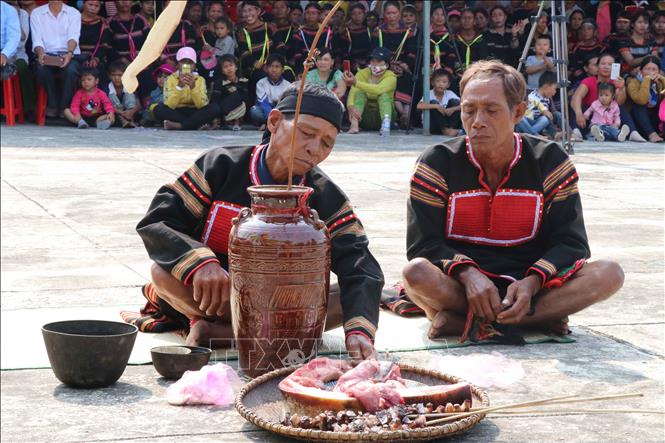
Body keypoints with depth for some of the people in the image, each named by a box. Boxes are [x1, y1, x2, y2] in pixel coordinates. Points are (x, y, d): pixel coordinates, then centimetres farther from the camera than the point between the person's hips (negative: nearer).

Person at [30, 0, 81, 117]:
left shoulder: (73, 13, 8)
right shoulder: (36, 13, 10)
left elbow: (73, 37, -8)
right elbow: (37, 40, 0)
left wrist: (69, 53, -29)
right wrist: (40, 53, -23)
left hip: (68, 54, 0)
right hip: (47, 54, 0)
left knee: (71, 70, -34)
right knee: (41, 68, -34)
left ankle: (65, 106, -16)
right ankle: (52, 105, -16)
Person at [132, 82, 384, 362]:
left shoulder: (327, 199, -7)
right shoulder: (222, 166, -11)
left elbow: (359, 267, -19)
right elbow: (154, 223, -16)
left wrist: (360, 329, -40)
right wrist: (199, 261, -37)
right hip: (212, 296, -2)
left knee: (345, 301, -26)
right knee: (165, 272, -31)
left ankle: (214, 331, -25)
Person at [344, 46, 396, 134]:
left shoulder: (390, 77, -11)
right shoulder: (362, 73, -4)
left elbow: (378, 90, -33)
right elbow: (353, 92, -21)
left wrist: (355, 82, -46)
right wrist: (350, 106, -45)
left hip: (382, 114, -1)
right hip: (364, 116, 1)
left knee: (384, 95, -27)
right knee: (360, 93, -24)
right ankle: (354, 124, -47)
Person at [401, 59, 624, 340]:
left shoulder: (550, 162, -1)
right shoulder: (438, 163, -3)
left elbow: (571, 242, -3)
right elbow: (423, 244, -8)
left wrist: (531, 282, -23)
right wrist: (467, 274, -29)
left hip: (526, 286, 3)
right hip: (460, 286, -2)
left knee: (609, 275, -24)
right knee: (416, 273, -34)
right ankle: (537, 318, -27)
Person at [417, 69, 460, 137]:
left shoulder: (449, 94, -6)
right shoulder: (429, 94, -15)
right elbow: (419, 106, -32)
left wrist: (453, 109, -30)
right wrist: (436, 106, -38)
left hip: (446, 121, 3)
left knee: (454, 101, -13)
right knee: (434, 103, -26)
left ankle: (452, 128, -20)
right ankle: (445, 129, -28)